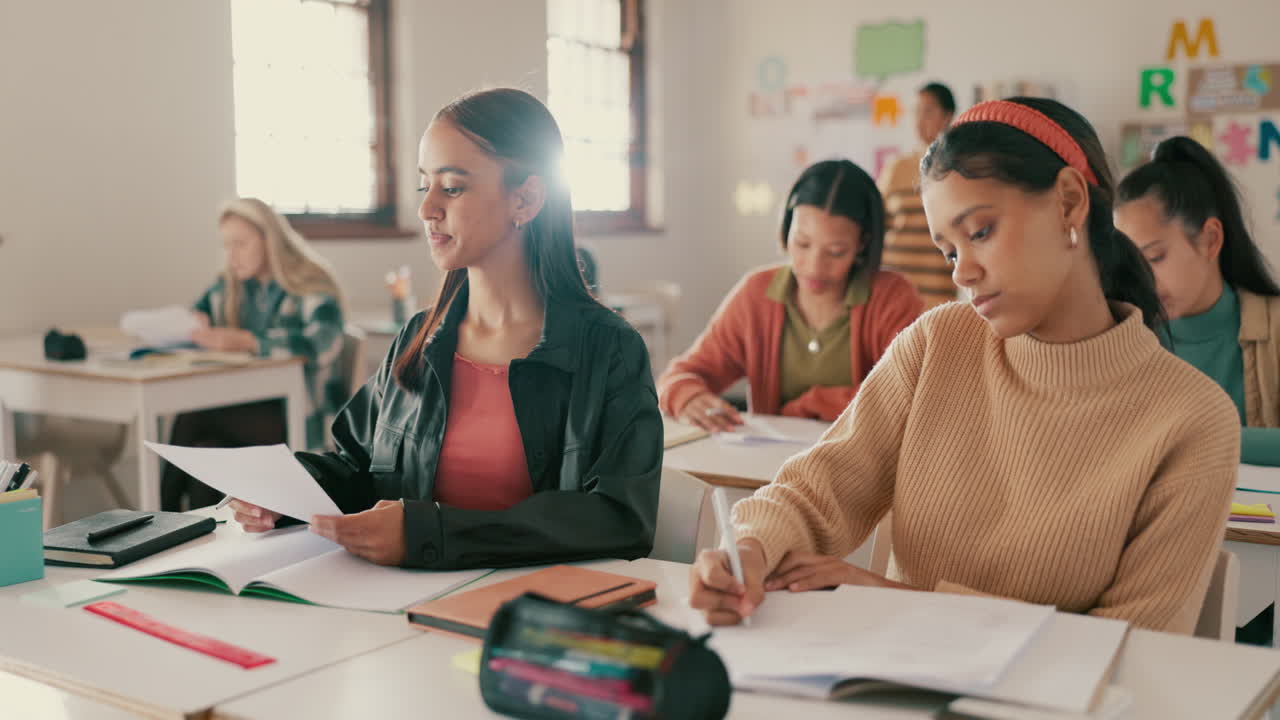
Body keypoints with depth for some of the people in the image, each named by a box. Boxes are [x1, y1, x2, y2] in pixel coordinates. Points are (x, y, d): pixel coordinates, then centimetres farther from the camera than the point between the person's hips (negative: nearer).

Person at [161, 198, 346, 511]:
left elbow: (322, 344, -24)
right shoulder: (229, 286, 16)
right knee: (203, 452, -28)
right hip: (245, 409, 6)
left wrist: (247, 341, -35)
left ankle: (166, 513, -11)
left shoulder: (313, 288, -6)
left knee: (192, 417, -25)